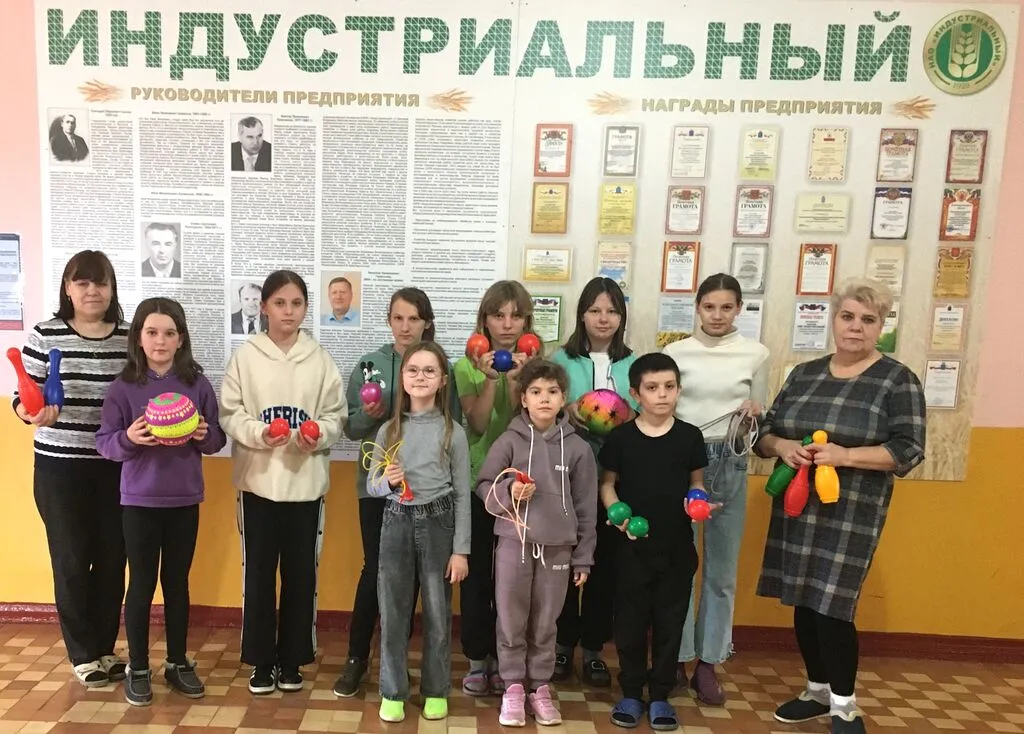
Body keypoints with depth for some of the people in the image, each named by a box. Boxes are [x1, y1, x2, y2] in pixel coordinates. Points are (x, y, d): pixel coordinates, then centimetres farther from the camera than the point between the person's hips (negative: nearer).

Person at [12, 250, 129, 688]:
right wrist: (30, 412, -23)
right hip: (60, 465, -2)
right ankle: (84, 655, 22)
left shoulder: (131, 338, 2)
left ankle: (105, 648, 27)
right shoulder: (44, 336, -4)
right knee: (71, 560, 5)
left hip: (116, 467, 2)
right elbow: (24, 396, -3)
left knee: (112, 559, 9)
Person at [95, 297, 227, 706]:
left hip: (185, 500, 2)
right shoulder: (123, 387, -5)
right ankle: (137, 669, 22)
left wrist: (204, 435, -19)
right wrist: (128, 438, -26)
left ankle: (178, 664, 27)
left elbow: (217, 440, 3)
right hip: (139, 500, -1)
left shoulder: (198, 384, -1)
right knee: (142, 584, 6)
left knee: (177, 583, 13)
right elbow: (104, 442, -6)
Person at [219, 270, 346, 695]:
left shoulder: (320, 359, 1)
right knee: (258, 572, 8)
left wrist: (318, 434, -17)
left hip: (306, 482, 1)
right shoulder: (245, 356, -1)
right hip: (258, 480, -1)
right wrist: (259, 433, -19)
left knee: (301, 573, 9)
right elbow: (229, 413, -2)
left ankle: (292, 660, 25)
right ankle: (261, 661, 24)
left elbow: (336, 416, 2)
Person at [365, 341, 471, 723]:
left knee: (438, 613, 9)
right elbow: (371, 486, 8)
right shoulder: (388, 430, 2)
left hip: (438, 524, -1)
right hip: (397, 524, 2)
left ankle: (436, 691, 27)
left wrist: (461, 549, -5)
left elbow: (462, 494, -3)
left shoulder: (452, 432, -4)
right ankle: (393, 692, 24)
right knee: (393, 613, 7)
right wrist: (386, 482, -16)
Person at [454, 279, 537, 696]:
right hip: (477, 482, 0)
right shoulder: (468, 366, 0)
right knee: (476, 574, 6)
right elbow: (478, 424, -11)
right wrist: (491, 378, -21)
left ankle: (501, 659, 25)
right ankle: (477, 660, 22)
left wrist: (514, 379, -20)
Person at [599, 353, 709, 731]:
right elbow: (607, 483, 2)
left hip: (678, 547, 1)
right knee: (631, 622, 8)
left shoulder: (690, 436, -2)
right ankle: (631, 692, 25)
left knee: (670, 622, 10)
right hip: (633, 547, -1)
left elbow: (696, 483, 9)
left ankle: (660, 695, 26)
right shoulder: (621, 437, -6)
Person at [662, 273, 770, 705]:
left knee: (721, 569, 8)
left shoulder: (756, 354, 4)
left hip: (730, 463, 1)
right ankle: (675, 656, 20)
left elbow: (758, 421, 9)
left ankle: (707, 662, 21)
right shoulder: (675, 353, 3)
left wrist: (750, 417, -12)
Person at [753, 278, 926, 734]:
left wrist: (844, 455, -22)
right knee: (803, 602, 11)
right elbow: (764, 433, 10)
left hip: (851, 515, -5)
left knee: (831, 606, -5)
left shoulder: (897, 380, -4)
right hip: (795, 508, 5)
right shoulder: (803, 374, 9)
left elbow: (908, 451, -10)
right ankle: (818, 690, 30)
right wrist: (783, 446, -12)